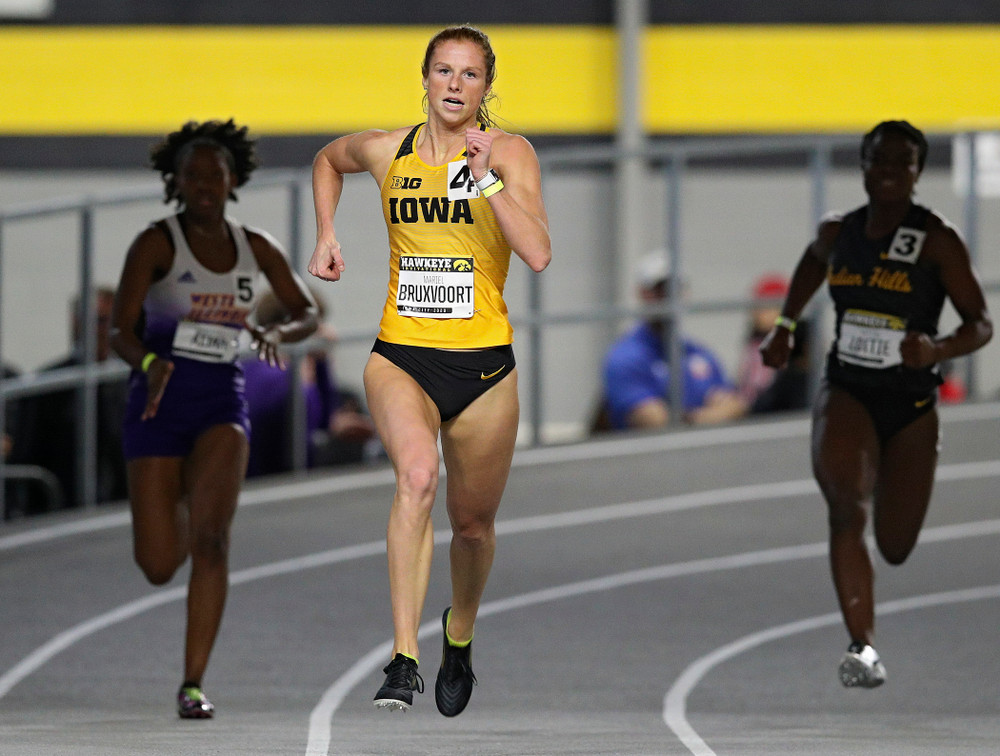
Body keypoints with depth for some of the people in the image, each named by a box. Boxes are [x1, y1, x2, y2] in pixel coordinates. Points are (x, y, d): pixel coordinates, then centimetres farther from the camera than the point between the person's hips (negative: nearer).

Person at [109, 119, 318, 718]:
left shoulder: (256, 247, 6)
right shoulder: (156, 244, -6)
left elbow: (308, 314, 15)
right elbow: (121, 331, -10)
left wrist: (277, 334, -9)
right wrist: (150, 363, -32)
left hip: (222, 403, 2)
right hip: (159, 404, -2)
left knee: (211, 539, -21)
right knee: (159, 567, -1)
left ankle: (194, 684, -18)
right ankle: (175, 513, 40)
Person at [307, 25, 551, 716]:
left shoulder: (510, 153, -5)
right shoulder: (386, 151, 3)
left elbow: (539, 255, -19)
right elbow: (328, 160, 27)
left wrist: (486, 179, -25)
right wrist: (327, 236, 16)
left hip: (483, 364, 0)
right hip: (401, 356, 0)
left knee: (473, 522, 14)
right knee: (418, 474, -29)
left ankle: (459, 635, 47)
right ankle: (404, 660, -35)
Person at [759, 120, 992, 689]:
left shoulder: (938, 241, -10)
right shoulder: (839, 232, 1)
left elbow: (982, 325, -10)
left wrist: (937, 350, -29)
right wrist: (786, 325, 23)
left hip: (912, 406, -1)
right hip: (847, 392, 1)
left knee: (896, 549, 9)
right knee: (847, 508, -27)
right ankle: (864, 648, -30)